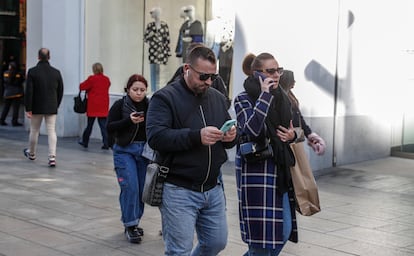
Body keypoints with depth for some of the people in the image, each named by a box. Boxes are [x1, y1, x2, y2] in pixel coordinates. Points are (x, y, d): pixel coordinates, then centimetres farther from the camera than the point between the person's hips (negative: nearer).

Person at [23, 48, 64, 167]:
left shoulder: (32, 72, -9)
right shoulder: (56, 72, -1)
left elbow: (28, 91, -11)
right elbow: (60, 91, 6)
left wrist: (28, 108, -6)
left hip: (36, 108, -1)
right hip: (51, 108, 1)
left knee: (34, 131, 15)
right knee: (51, 131, 0)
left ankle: (31, 153, 34)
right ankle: (52, 157, -10)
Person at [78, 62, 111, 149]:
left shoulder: (92, 79, -10)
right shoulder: (107, 79, 4)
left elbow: (82, 87, -7)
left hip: (93, 106, -3)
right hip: (103, 107, 3)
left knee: (90, 125, 10)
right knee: (103, 125, 2)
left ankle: (85, 142, 23)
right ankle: (106, 143, -7)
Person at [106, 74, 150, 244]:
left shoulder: (150, 106, 3)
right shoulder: (119, 106, -3)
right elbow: (110, 128, -8)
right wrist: (129, 120, -20)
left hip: (144, 151, 3)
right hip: (125, 151, -3)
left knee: (142, 189, 5)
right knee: (130, 187, -11)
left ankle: (134, 222, 22)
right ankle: (130, 226, -1)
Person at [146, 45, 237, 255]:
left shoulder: (218, 98, 12)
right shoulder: (165, 98, -8)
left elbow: (230, 140, 19)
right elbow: (155, 137, -22)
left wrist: (231, 136, -7)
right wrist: (196, 136, -31)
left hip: (213, 189, 6)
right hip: (178, 191, -6)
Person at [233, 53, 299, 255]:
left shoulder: (281, 98, 11)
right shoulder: (244, 99, -8)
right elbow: (252, 129, -26)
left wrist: (292, 135, -1)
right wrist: (265, 95, -20)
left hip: (280, 170, 7)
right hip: (255, 171, -7)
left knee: (285, 230, 10)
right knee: (262, 232, -3)